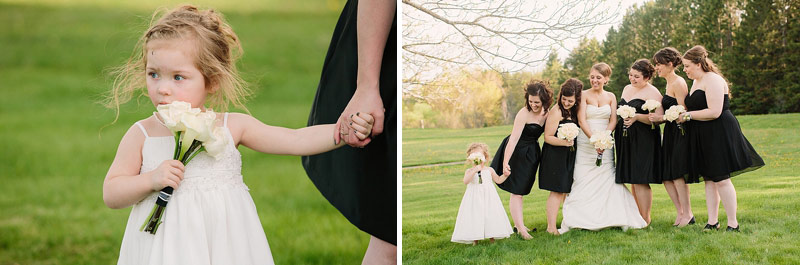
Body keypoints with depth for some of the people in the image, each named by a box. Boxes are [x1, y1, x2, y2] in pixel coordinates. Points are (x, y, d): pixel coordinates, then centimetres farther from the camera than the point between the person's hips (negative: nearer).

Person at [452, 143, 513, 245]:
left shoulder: (489, 170, 6)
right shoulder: (469, 171, -1)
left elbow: (498, 180, 17)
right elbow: (465, 181, -21)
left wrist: (505, 175, -1)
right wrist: (475, 170, -28)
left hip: (488, 198, 2)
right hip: (474, 198, -2)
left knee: (490, 217, 1)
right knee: (475, 217, -4)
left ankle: (492, 237, 14)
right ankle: (475, 240, 5)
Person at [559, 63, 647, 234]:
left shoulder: (610, 97, 11)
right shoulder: (584, 95, 0)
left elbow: (613, 121, 3)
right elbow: (582, 120, -8)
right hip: (585, 144, -2)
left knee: (607, 180, -3)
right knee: (582, 180, -5)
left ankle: (611, 219, 1)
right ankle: (577, 221, -3)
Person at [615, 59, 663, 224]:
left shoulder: (652, 93, -8)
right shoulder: (627, 89, 17)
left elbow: (658, 117, -17)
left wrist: (637, 117, -25)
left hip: (643, 141, -8)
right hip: (625, 141, 8)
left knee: (640, 180, -9)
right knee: (632, 180, 9)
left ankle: (645, 219, -4)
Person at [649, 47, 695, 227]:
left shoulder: (678, 83, -13)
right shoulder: (669, 84, 17)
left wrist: (661, 118, -17)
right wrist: (656, 119, 11)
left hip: (680, 133, -10)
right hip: (670, 133, 10)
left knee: (677, 174, -8)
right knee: (666, 176, 7)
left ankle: (687, 214, 0)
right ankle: (680, 212, 13)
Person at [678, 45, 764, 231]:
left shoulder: (713, 80, -14)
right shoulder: (697, 81, 17)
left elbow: (714, 112, -23)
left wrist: (688, 116, -16)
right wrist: (682, 113, 7)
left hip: (719, 135, -10)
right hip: (703, 138, 10)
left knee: (720, 179, -9)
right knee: (708, 179, 8)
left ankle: (733, 224, -2)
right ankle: (712, 222, 12)